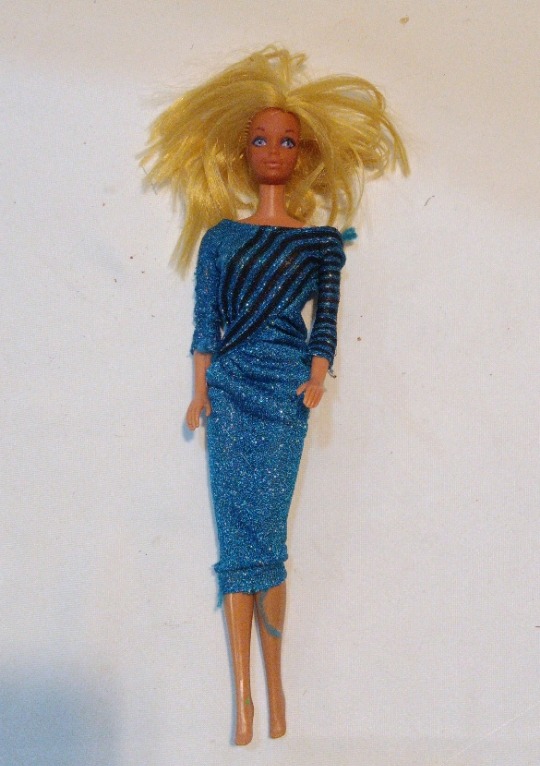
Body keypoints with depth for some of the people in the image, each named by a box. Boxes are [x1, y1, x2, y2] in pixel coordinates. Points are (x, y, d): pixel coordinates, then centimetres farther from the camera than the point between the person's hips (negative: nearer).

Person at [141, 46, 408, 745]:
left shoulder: (320, 239, 9)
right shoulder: (219, 235, 12)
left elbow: (326, 320, 5)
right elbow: (205, 321, 8)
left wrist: (317, 379, -9)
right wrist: (200, 390, 0)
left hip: (283, 389, -2)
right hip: (228, 388, 2)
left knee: (260, 531, -6)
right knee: (238, 534, -1)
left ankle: (273, 688, 11)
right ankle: (243, 696, 7)